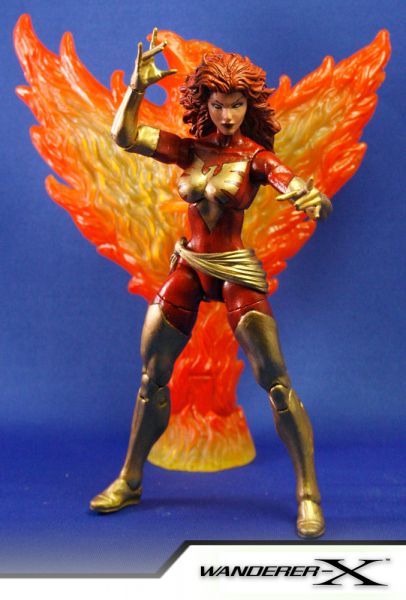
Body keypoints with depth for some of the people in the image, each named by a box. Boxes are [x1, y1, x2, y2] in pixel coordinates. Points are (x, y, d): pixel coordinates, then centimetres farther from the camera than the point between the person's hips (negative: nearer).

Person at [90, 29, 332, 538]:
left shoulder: (256, 156, -8)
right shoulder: (190, 148, 3)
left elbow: (304, 193, -23)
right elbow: (124, 137, -3)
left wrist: (315, 200, -46)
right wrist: (137, 87, -14)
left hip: (236, 273, -4)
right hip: (188, 267, 5)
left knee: (275, 381, -11)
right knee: (151, 375, 9)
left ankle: (308, 493, 1)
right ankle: (129, 481, 25)